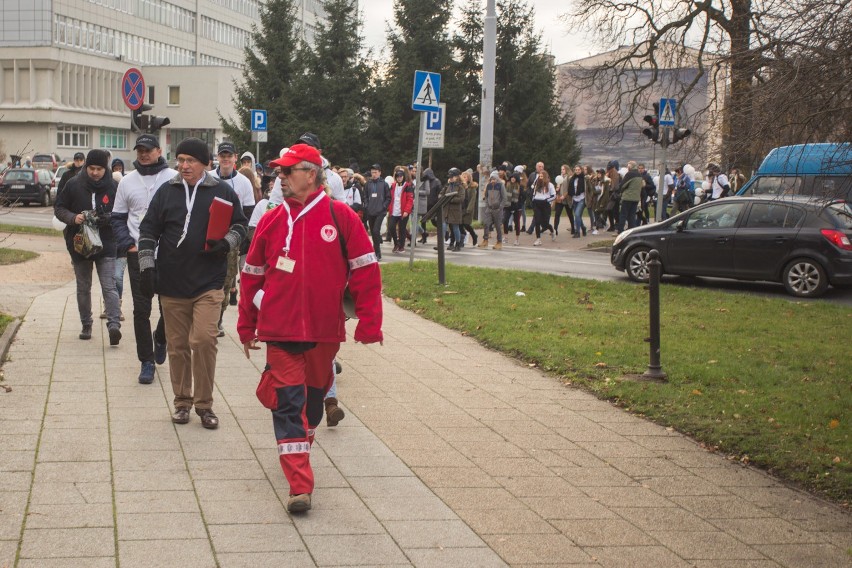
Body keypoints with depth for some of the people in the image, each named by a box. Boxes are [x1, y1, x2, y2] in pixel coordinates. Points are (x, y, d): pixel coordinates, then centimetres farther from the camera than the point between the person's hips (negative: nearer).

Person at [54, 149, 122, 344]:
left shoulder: (113, 187, -4)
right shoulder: (74, 185, -2)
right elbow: (59, 208, 4)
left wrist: (108, 218, -19)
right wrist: (73, 218, -16)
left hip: (106, 245, -2)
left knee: (109, 286, -13)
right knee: (83, 288, 13)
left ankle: (114, 324, -21)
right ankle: (86, 325, 25)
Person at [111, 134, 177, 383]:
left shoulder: (174, 178, -2)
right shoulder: (128, 181, 8)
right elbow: (118, 218, 13)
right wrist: (127, 244, -1)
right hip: (138, 254, 2)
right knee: (141, 309, 1)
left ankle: (160, 339, 36)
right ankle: (146, 361, 10)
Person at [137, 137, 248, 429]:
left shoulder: (223, 192, 2)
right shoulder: (166, 191, 6)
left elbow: (240, 225, 11)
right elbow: (148, 230, 10)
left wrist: (226, 244, -8)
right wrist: (147, 266, 2)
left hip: (208, 283, -2)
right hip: (171, 283, 2)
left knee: (204, 339, -13)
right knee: (178, 345, 8)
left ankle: (204, 403, 0)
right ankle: (182, 401, 22)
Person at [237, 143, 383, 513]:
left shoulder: (340, 217, -5)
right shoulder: (271, 221, 3)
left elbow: (365, 271, -3)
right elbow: (252, 275, 10)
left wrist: (368, 323, -6)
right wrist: (247, 327, 13)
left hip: (325, 330, 0)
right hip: (280, 330, 0)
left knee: (313, 397, 16)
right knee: (288, 402, -6)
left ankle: (299, 451, 41)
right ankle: (300, 486, -7)